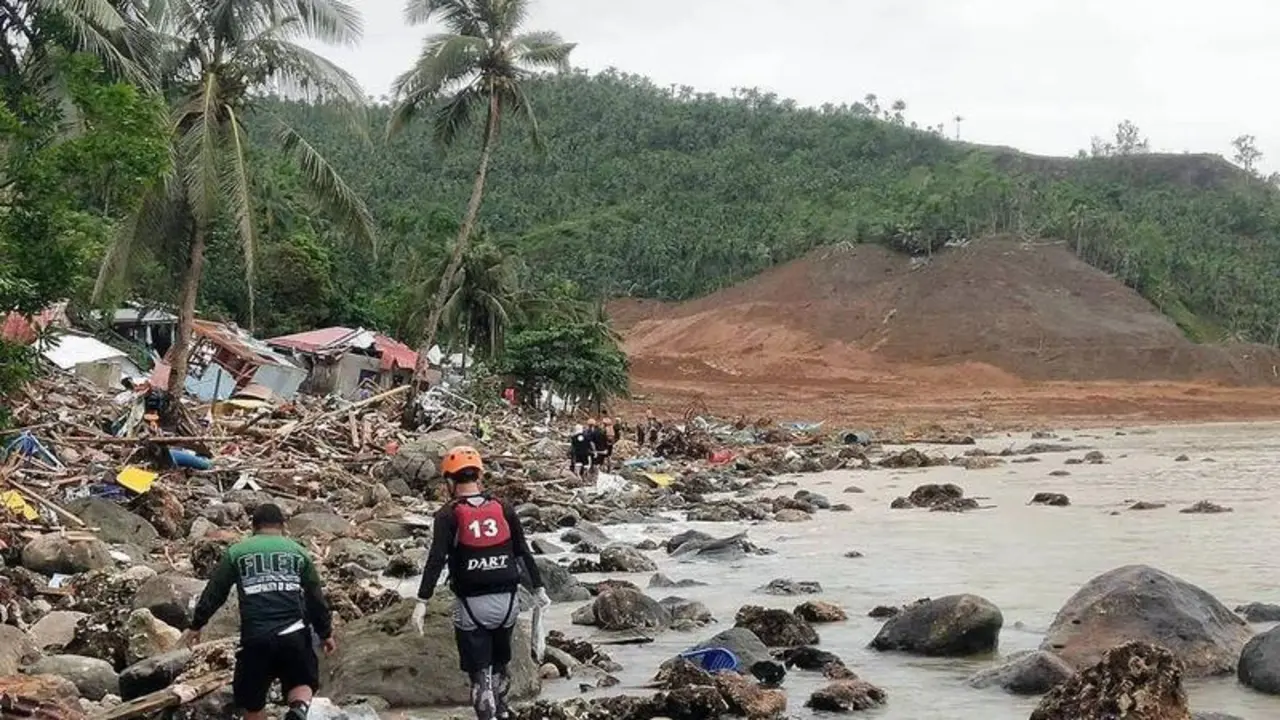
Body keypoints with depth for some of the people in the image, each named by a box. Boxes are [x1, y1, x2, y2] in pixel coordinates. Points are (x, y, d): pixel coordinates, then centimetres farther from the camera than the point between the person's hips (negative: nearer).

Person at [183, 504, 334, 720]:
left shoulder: (236, 552, 9)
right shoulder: (298, 552, 12)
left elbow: (214, 593, 9)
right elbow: (316, 598, 13)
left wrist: (196, 625, 20)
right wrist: (326, 633, 22)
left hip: (255, 638, 0)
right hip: (294, 634, 1)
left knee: (252, 701, 14)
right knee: (302, 683, 17)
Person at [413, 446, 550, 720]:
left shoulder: (449, 514, -6)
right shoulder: (502, 508, 3)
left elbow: (436, 560, -15)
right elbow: (524, 552, 6)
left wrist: (422, 602, -16)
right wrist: (538, 588, 15)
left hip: (472, 605, -3)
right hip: (506, 601, 4)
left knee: (480, 673, 4)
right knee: (500, 665, 23)